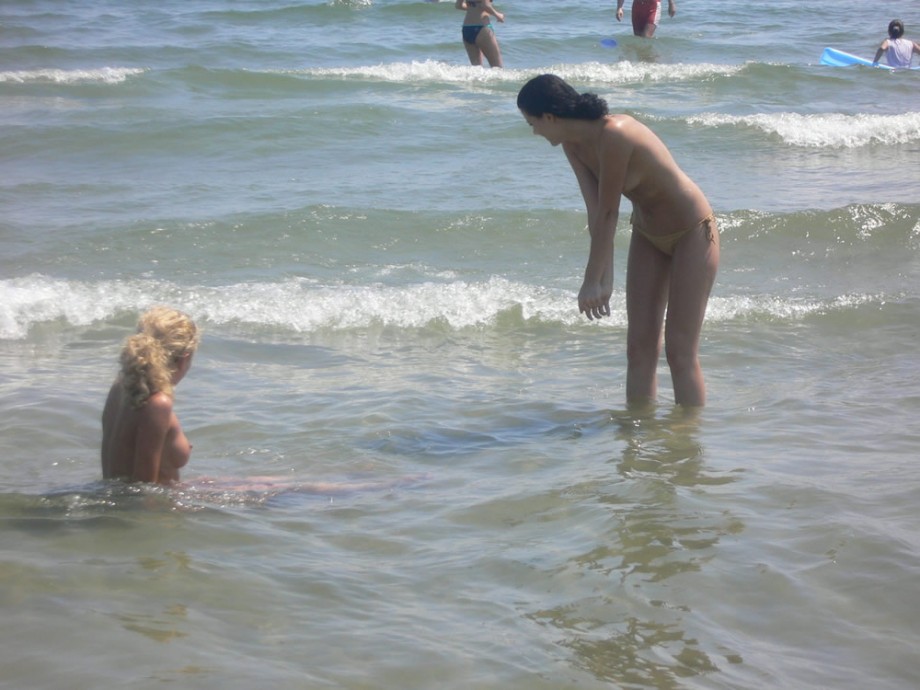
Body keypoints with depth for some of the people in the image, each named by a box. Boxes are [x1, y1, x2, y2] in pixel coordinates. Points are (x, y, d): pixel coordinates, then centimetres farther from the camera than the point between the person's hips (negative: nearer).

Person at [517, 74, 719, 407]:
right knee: (639, 346, 6)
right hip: (648, 232, 8)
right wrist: (604, 279, -17)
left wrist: (592, 280, -18)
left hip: (692, 233, -8)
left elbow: (608, 213, -26)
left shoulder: (614, 135, -32)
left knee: (680, 350, -9)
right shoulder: (573, 144, -6)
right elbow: (595, 213, -10)